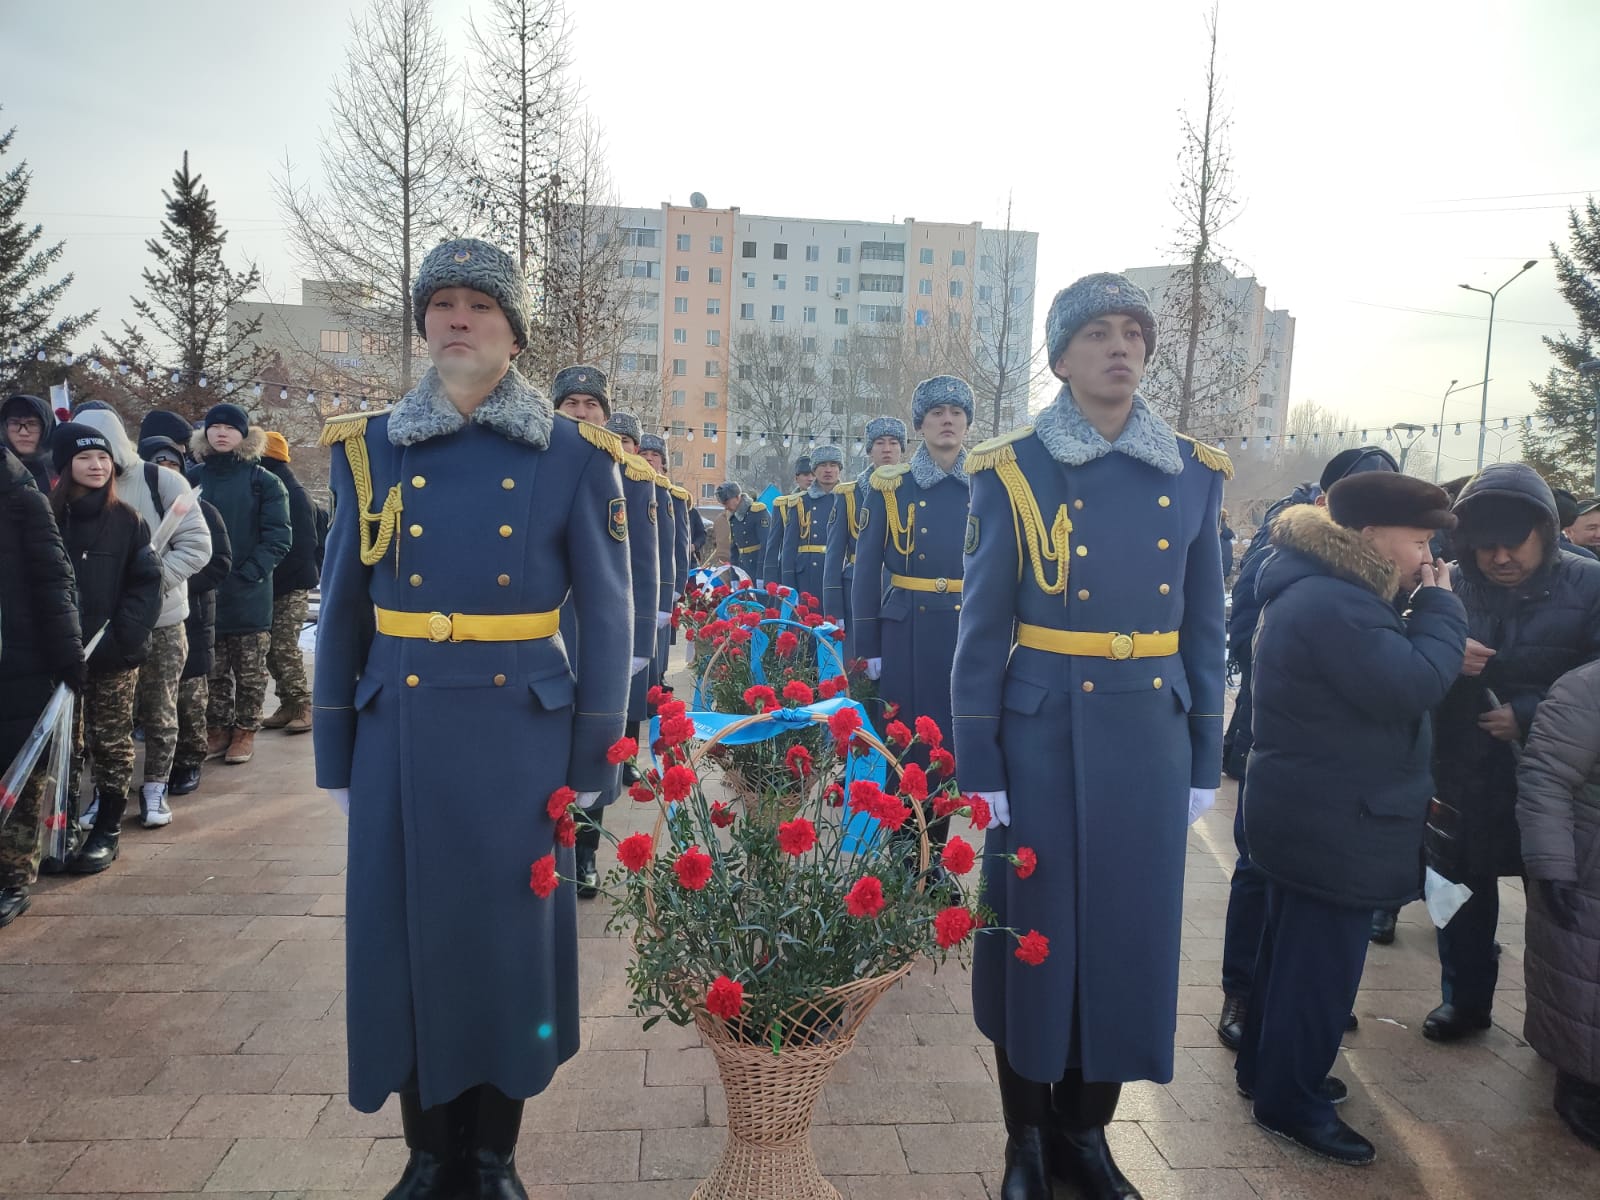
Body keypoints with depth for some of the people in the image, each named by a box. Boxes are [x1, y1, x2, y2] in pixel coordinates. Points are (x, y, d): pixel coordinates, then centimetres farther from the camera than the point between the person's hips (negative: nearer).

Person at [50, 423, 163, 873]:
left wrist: (123, 635, -13)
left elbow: (147, 582, -2)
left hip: (115, 654, -1)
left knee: (112, 743, 6)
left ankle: (108, 831, 16)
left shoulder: (127, 521, 2)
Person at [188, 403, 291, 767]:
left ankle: (245, 732, 18)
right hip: (203, 594, 3)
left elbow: (278, 538, -6)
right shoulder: (194, 477, 8)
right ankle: (217, 730, 23)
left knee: (250, 671, 6)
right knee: (213, 671, 10)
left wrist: (248, 574, -15)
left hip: (250, 596, -3)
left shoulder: (264, 481, -1)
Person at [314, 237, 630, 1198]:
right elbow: (343, 615, 8)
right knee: (407, 933, 10)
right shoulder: (371, 448, 4)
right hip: (402, 736, 2)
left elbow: (606, 617, -2)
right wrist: (337, 757, 7)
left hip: (521, 735, -2)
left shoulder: (574, 456, -2)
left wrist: (593, 761, -4)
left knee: (509, 933, 8)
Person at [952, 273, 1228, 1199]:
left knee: (1131, 932, 12)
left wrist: (1206, 762, 7)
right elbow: (982, 629, -5)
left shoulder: (1194, 474, 5)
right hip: (1044, 734, -3)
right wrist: (979, 769, -7)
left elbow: (1206, 629, 8)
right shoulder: (1014, 471, -5)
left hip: (1152, 739, 3)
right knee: (1035, 930, 8)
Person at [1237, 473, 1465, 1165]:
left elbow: (1387, 670, 15)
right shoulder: (1335, 604, -25)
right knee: (1322, 964, 1)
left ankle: (1267, 1068, 35)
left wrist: (1422, 607, 2)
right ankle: (1291, 1104, 15)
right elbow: (1413, 687, -27)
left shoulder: (1322, 590, 11)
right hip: (1334, 825, -11)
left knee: (1294, 950, 21)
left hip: (1310, 815, 11)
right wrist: (1440, 606, -15)